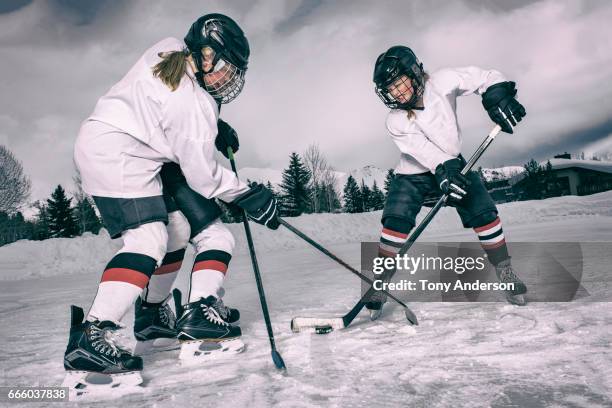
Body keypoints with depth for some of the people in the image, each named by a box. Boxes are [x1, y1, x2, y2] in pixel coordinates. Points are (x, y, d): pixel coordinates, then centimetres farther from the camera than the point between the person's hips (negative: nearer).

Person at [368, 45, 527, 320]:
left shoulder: (441, 82, -17)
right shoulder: (395, 122, -18)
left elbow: (481, 77, -14)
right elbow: (423, 150, -29)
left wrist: (497, 94, -35)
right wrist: (443, 170, -45)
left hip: (452, 165, 2)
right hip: (414, 175, -1)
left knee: (484, 213, -11)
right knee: (396, 222, -19)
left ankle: (505, 272, 9)